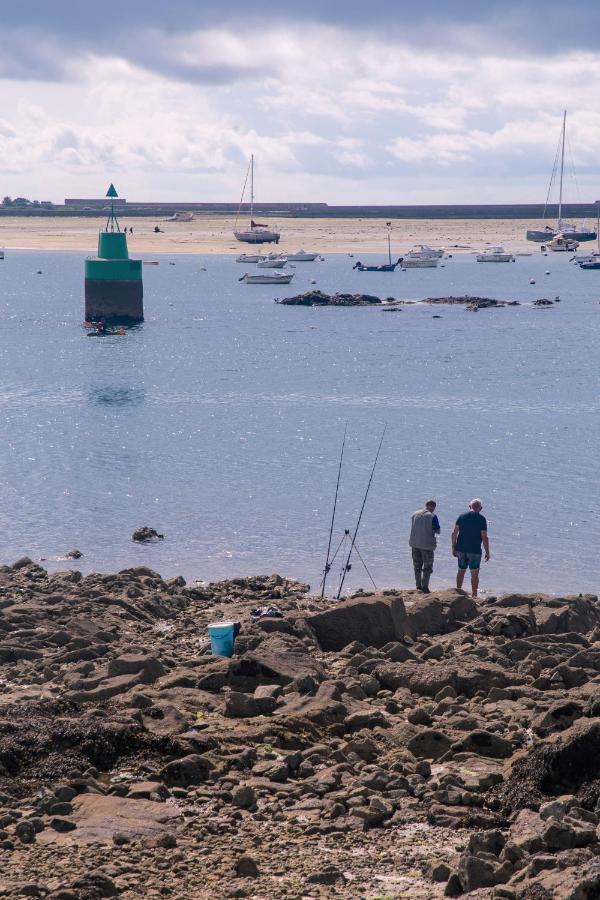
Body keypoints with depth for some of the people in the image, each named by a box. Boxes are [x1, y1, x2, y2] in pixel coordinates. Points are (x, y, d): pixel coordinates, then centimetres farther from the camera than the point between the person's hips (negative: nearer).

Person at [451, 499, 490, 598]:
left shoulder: (462, 516, 3)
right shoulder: (481, 519, -8)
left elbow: (454, 533, 2)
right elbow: (484, 537, -10)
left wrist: (453, 547, 10)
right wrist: (487, 552, -3)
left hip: (461, 549, 4)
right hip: (474, 550, -4)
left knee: (461, 571, 16)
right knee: (474, 573, 3)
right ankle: (474, 595, 3)